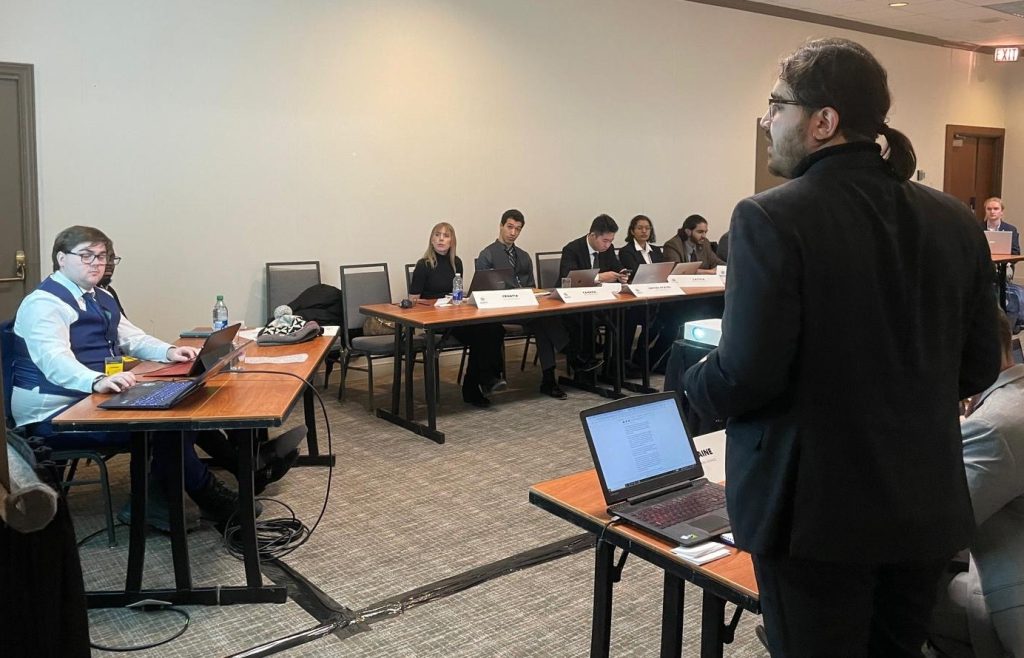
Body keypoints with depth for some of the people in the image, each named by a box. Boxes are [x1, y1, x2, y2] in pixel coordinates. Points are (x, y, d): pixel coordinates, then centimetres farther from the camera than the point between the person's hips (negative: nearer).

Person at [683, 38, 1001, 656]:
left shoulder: (772, 218, -18)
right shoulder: (954, 220, 1)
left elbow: (744, 377, -22)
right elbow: (979, 366, 6)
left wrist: (697, 379, 0)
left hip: (817, 510, -6)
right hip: (928, 504, 6)